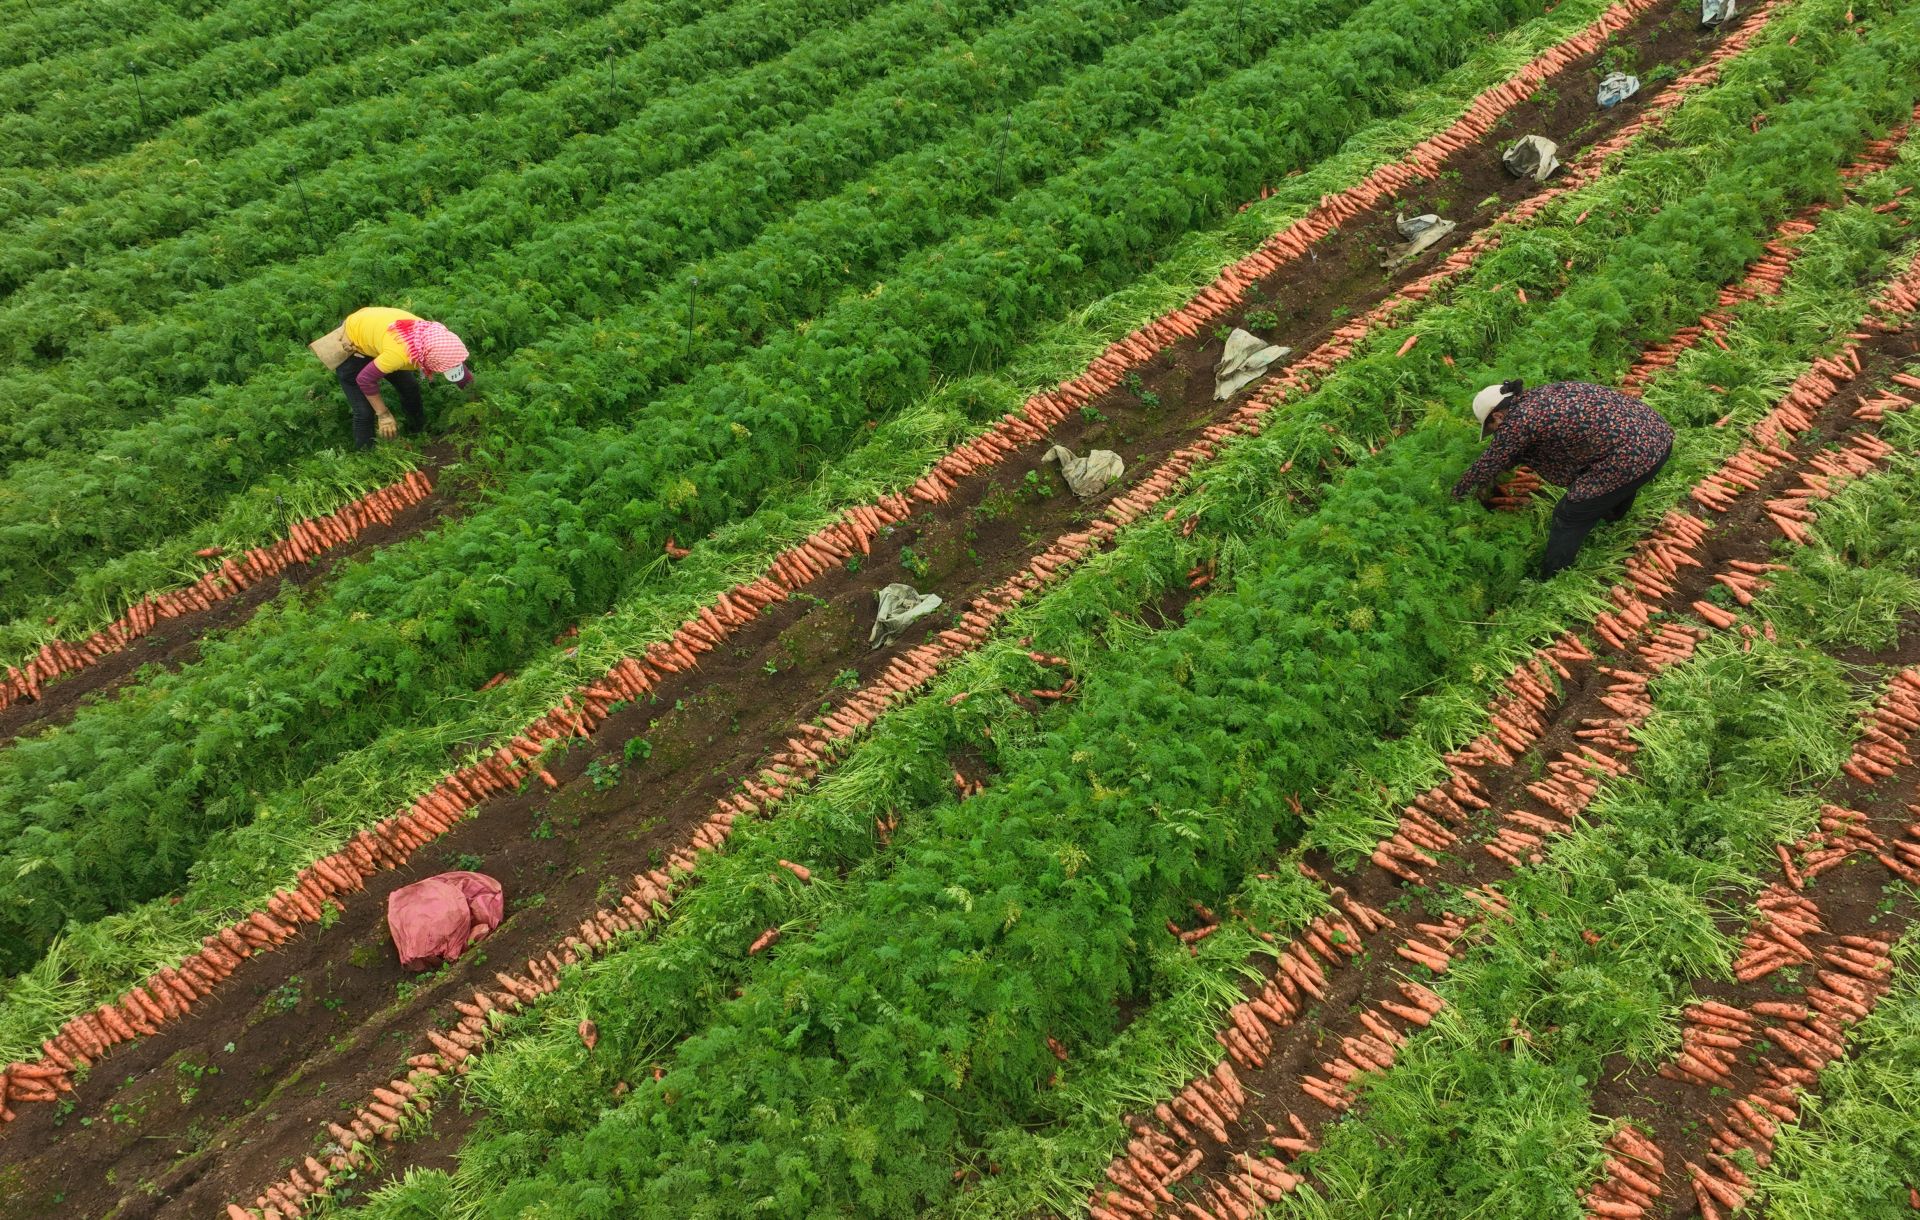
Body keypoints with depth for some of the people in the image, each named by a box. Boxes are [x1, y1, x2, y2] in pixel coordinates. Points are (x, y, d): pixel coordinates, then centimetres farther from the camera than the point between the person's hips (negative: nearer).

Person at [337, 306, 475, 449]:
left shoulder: (432, 335, -24)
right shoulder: (399, 353, -43)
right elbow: (365, 379, -28)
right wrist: (383, 415, -19)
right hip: (349, 345, -6)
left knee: (410, 388, 10)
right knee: (365, 411, -6)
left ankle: (419, 434, 35)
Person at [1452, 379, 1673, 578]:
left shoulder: (1517, 421, -10)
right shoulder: (1537, 396, 16)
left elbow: (1490, 462, 5)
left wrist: (1460, 488, 21)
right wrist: (1489, 479, 40)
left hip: (1634, 454, -9)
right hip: (1658, 430, 9)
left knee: (1570, 517, 5)